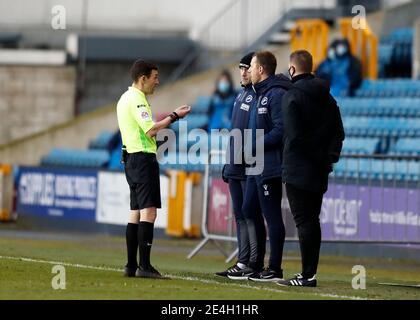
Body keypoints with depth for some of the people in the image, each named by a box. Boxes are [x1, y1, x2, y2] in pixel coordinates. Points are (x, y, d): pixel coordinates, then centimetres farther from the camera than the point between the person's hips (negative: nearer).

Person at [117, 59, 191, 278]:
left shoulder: (126, 98, 18)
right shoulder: (137, 99, -13)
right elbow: (150, 129, -21)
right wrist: (174, 117, -13)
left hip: (131, 159, 11)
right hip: (143, 159, -11)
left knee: (135, 212, 11)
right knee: (148, 211, -13)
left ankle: (131, 266, 10)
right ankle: (144, 266, -18)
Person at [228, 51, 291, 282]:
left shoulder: (276, 94, -15)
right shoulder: (261, 94, 17)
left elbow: (281, 130, -22)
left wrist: (255, 145, -18)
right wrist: (252, 146, 9)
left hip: (270, 167, -11)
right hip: (256, 166, 11)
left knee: (271, 215, -5)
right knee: (250, 211, 13)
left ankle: (275, 269, -1)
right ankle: (255, 265, 20)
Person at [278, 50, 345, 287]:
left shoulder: (292, 96, -11)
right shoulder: (327, 98, 14)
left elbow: (293, 135, -17)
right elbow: (339, 132, 13)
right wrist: (330, 156, 9)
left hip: (298, 169, -8)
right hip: (320, 170, 8)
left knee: (304, 221, -7)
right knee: (312, 221, 13)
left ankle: (308, 275, -10)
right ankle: (310, 272, 16)